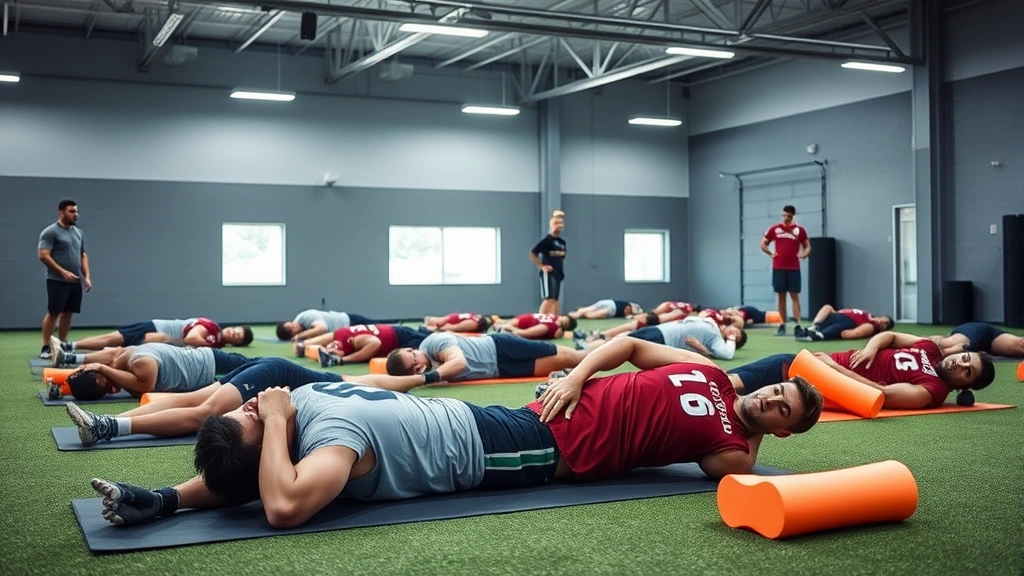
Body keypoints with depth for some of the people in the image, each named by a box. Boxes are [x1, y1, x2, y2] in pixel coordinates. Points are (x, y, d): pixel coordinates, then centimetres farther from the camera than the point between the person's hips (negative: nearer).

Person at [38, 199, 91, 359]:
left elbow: (83, 256, 18)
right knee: (53, 313, -6)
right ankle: (45, 347, -2)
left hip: (76, 281, 7)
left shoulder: (79, 233, 14)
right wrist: (63, 272, -19)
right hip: (57, 281, -6)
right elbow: (43, 256, -14)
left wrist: (87, 277, 6)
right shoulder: (50, 232, -8)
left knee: (67, 313, 9)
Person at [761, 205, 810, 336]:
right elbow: (763, 244, 13)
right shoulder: (774, 229, 5)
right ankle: (782, 325, 8)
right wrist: (771, 253, -3)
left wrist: (803, 255, -10)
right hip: (778, 268, 1)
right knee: (780, 296, 4)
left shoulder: (800, 230, 3)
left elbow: (807, 247, 10)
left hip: (794, 268, -1)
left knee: (795, 296, -3)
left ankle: (798, 325, -6)